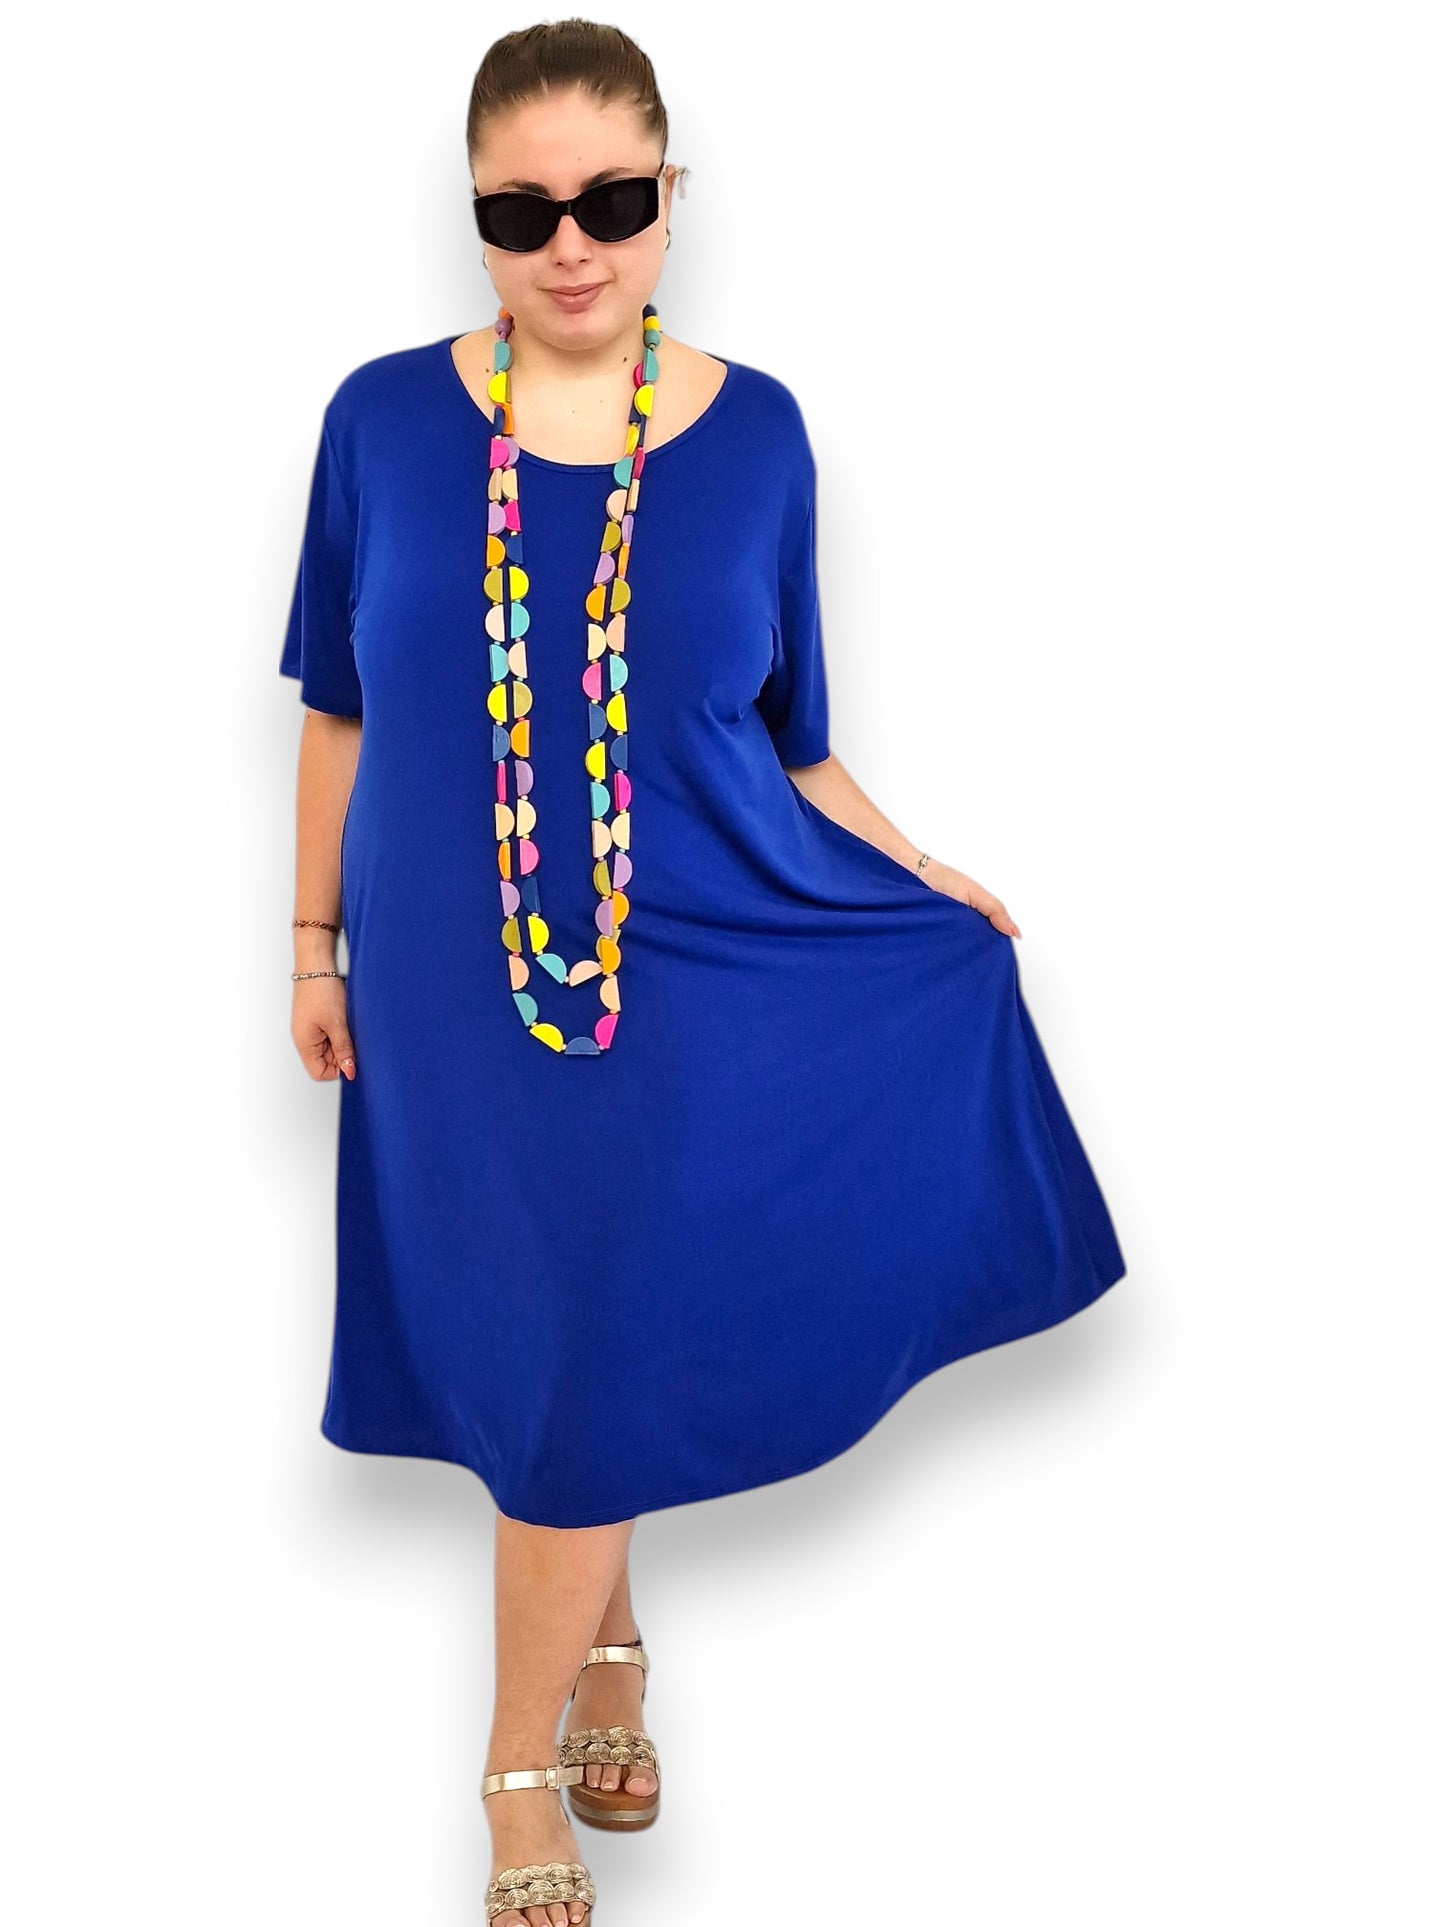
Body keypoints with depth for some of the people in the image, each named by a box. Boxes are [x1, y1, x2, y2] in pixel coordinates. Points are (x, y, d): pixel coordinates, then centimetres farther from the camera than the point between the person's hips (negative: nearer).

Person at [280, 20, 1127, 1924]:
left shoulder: (756, 432, -3)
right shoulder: (385, 419, -3)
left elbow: (779, 745, 4)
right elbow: (340, 709, 5)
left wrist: (927, 884, -3)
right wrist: (314, 943, 7)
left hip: (681, 976, -1)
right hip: (449, 978, 1)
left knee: (585, 1358, 3)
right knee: (520, 1352, 11)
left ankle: (526, 1761, 21)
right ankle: (607, 1637, 38)